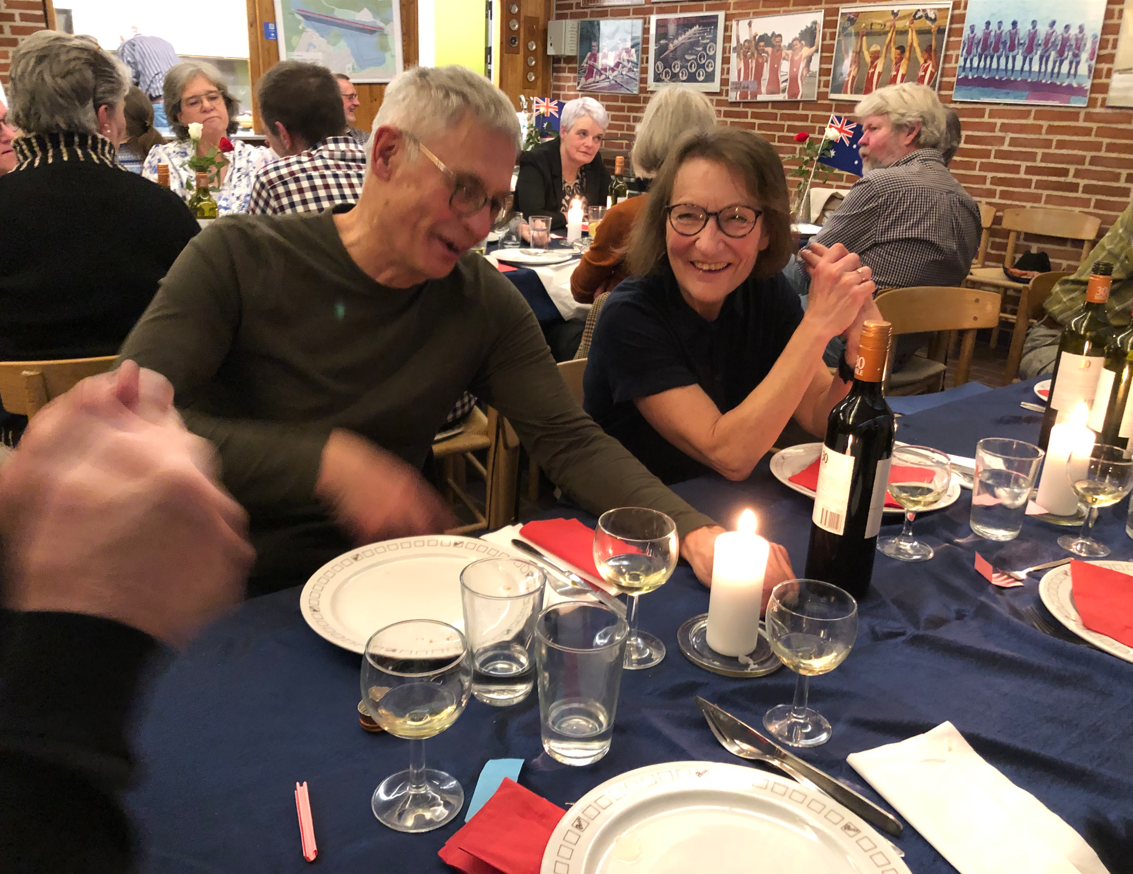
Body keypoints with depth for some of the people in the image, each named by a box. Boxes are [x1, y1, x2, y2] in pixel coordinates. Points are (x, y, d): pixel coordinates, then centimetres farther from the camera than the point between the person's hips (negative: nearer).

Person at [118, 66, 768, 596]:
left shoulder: (485, 303, -1)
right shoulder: (238, 260, -9)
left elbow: (571, 441, -2)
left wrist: (693, 531, -18)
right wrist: (325, 462, -30)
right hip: (223, 592, -2)